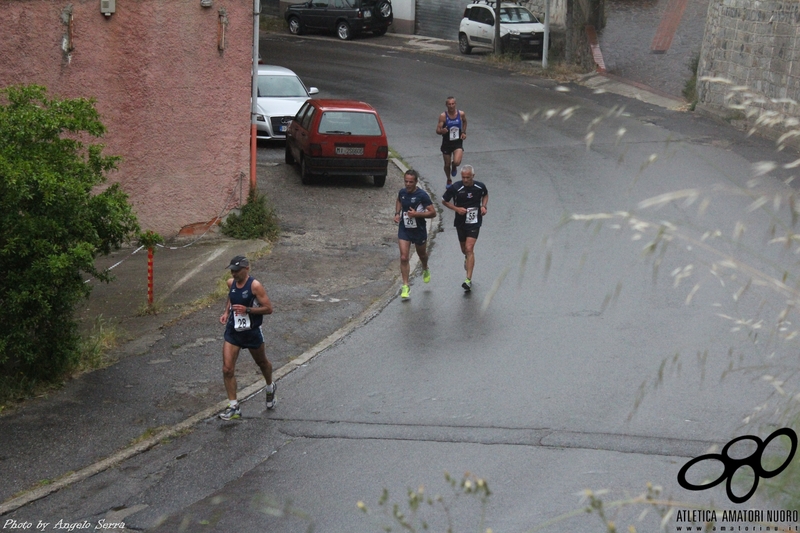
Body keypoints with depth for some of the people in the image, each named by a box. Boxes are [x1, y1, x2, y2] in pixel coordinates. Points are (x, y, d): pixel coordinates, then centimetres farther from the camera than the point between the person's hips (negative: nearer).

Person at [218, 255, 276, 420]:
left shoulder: (255, 286, -19)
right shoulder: (231, 283, 0)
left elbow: (268, 308, -19)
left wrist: (247, 310, -27)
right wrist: (226, 312, 4)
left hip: (252, 332, -4)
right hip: (233, 331, 4)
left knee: (262, 363, 20)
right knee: (227, 369, -8)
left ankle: (270, 389, 50)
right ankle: (234, 407, -1)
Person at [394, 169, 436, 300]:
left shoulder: (422, 195, -19)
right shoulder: (402, 192, -4)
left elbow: (433, 213, -16)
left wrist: (417, 214, -27)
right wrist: (397, 213, 4)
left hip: (419, 230, -2)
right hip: (404, 229, 2)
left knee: (422, 254, 22)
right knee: (404, 258, -8)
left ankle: (425, 270, 56)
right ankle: (405, 287, -3)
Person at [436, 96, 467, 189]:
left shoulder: (461, 114, -8)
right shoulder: (443, 116, -15)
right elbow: (437, 130, -15)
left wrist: (464, 132, 5)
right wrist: (442, 131, -38)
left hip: (458, 143, 0)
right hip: (447, 143, 0)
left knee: (456, 162, -22)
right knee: (447, 164, 13)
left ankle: (454, 168, 17)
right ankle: (449, 180, 42)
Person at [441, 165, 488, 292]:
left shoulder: (480, 187, -8)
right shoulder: (455, 188, -14)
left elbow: (485, 195, 16)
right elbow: (444, 201, -1)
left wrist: (483, 206, -3)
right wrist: (456, 208, -16)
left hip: (474, 222, -2)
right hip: (460, 222, 2)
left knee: (469, 249, -15)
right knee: (464, 249, 17)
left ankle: (468, 280, -16)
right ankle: (467, 258, 57)